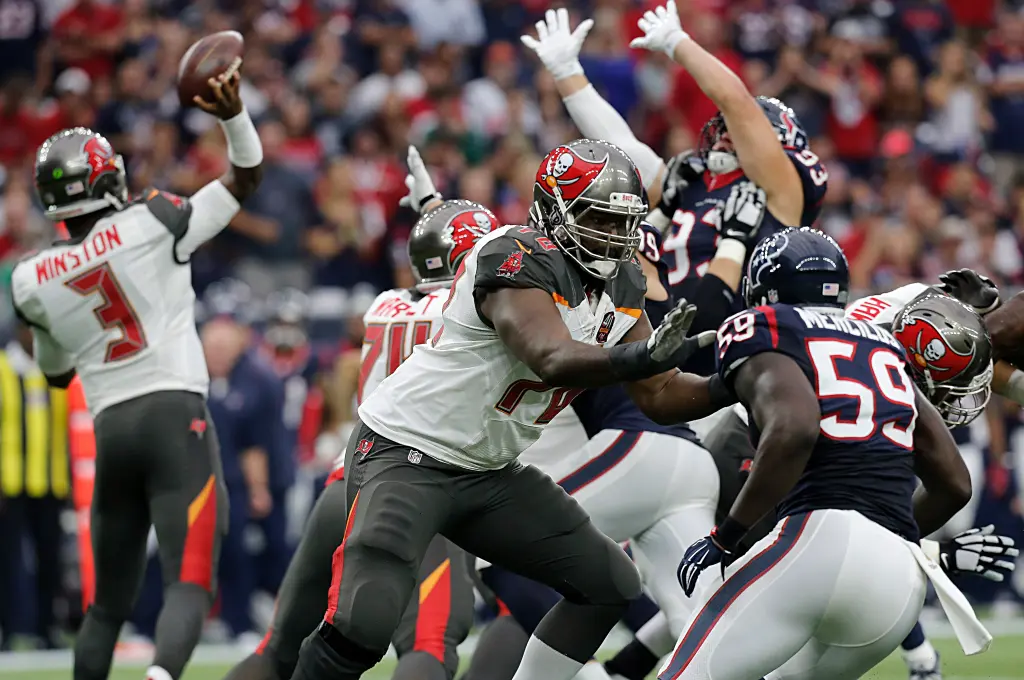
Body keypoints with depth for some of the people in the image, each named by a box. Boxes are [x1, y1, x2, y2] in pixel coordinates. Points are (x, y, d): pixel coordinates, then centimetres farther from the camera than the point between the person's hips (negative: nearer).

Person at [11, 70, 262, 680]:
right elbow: (246, 179, 8)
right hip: (177, 417, -4)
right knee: (190, 585, -12)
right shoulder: (152, 227, -3)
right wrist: (234, 116, -2)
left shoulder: (33, 282, 6)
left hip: (111, 429, 4)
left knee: (110, 602, 15)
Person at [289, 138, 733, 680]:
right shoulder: (518, 259, -23)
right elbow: (553, 361, -40)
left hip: (488, 472, 9)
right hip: (406, 455, -9)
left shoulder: (620, 285, 4)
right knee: (362, 626, -24)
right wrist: (639, 357, -55)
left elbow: (660, 398, 6)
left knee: (610, 586, 8)